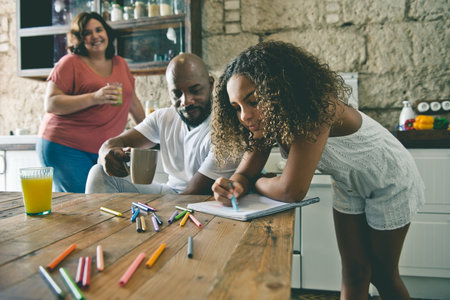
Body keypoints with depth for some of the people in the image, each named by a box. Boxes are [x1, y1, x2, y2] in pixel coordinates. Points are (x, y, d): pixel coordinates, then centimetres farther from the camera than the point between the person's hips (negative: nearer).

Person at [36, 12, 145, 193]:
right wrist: (94, 98, -21)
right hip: (65, 146, -4)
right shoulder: (70, 62, -1)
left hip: (102, 150, 5)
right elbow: (51, 104, -9)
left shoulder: (120, 64, 15)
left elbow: (133, 103, 24)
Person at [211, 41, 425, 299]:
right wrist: (234, 185, -37)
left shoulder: (314, 110, -40)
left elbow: (292, 191, -43)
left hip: (390, 181, -5)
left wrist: (257, 182, -23)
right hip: (349, 184, 6)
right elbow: (246, 173, -13)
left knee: (383, 274, 10)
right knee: (354, 272, 10)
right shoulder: (268, 120, -16)